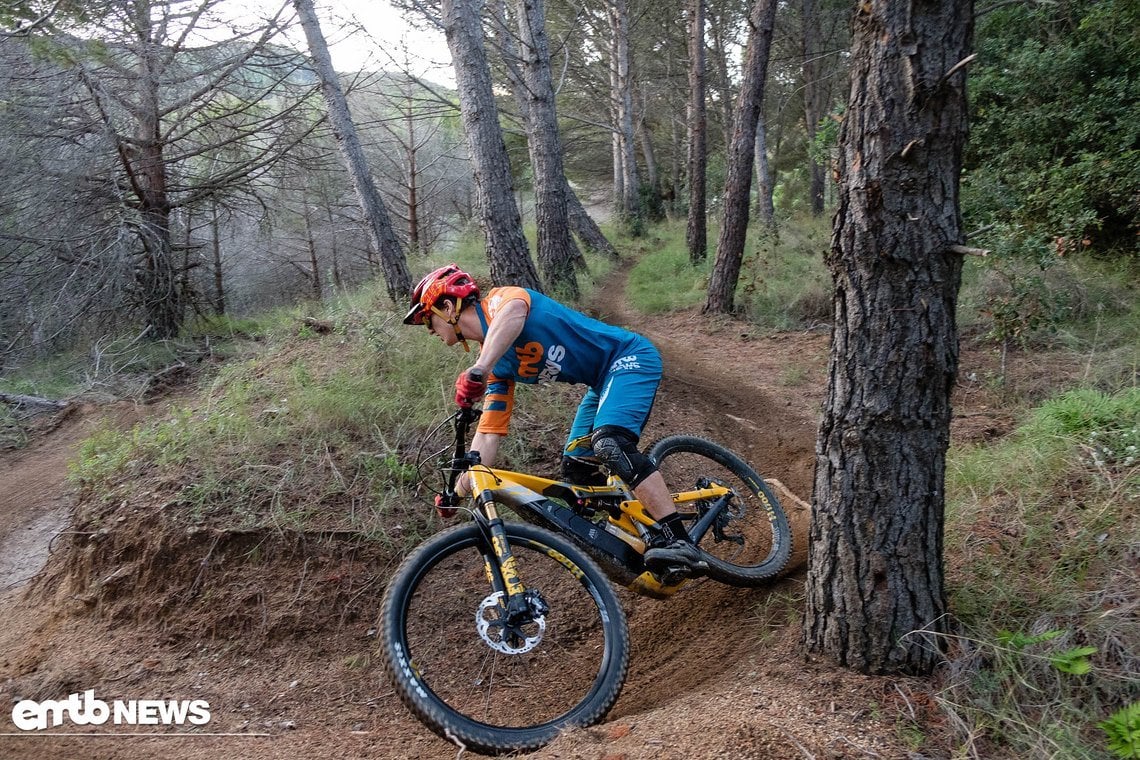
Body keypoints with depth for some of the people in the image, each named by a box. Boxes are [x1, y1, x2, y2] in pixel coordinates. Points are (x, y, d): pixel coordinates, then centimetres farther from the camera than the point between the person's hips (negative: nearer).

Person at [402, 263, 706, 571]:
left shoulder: (497, 302, -15)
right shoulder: (497, 366, 7)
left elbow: (513, 311, -42)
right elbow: (489, 432, 6)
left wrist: (478, 370, -53)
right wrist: (459, 489, 0)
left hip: (630, 357, -10)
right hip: (604, 381, 10)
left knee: (609, 444, -30)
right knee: (574, 468, 8)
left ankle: (677, 540, -30)